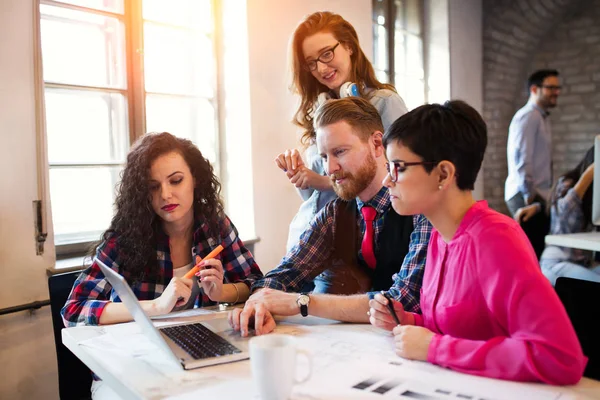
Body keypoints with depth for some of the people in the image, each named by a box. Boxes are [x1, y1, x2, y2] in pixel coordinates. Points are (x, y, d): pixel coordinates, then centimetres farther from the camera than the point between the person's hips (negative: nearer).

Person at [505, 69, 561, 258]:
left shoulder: (543, 118, 20)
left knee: (538, 248, 9)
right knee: (533, 251, -10)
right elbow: (521, 158, -19)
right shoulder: (528, 116, -11)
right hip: (525, 195, -9)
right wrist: (529, 194, -17)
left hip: (535, 194, 9)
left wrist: (533, 193, 14)